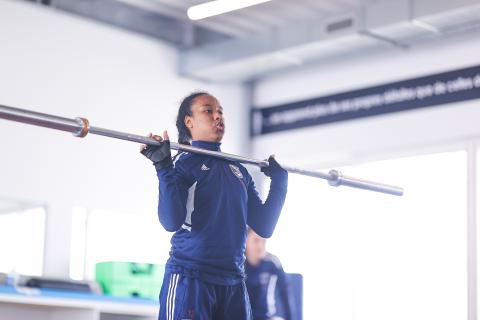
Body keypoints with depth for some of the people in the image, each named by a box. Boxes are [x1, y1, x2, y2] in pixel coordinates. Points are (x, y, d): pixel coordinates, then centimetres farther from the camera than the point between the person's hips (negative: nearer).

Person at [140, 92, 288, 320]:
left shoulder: (239, 171, 16)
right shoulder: (184, 164, -2)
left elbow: (264, 226, 15)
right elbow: (171, 221, -16)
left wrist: (279, 182, 17)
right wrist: (163, 168, -20)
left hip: (233, 282, 6)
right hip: (190, 278, -6)